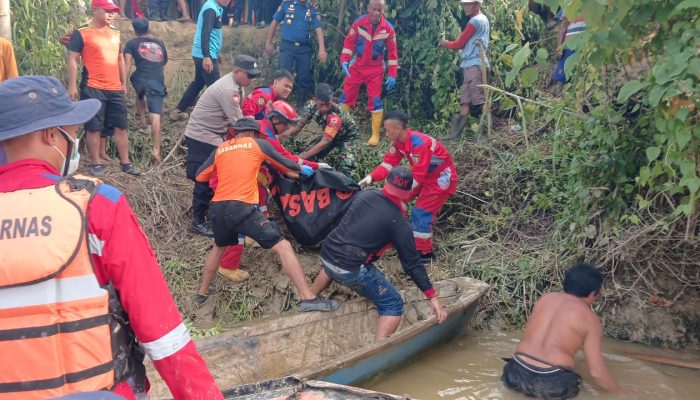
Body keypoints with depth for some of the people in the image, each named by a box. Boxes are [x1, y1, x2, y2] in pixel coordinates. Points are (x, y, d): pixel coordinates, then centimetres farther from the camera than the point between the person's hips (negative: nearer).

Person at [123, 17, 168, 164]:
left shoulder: (132, 43, 12)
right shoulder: (159, 43, 22)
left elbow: (127, 65, 0)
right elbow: (165, 61, 36)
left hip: (141, 79, -1)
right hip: (158, 82, 1)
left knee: (140, 94, 37)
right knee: (156, 117, -7)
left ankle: (142, 120, 28)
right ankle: (156, 150, -16)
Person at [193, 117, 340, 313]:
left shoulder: (219, 150, 18)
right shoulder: (259, 144, 10)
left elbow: (199, 177, 20)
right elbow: (285, 164, 19)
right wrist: (302, 169, 39)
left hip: (218, 208, 5)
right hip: (243, 208, -5)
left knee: (219, 247, 33)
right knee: (283, 247, -4)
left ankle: (202, 293, 41)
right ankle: (308, 298, -13)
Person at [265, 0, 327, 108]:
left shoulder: (313, 9, 4)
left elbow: (318, 29, -3)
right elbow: (275, 23, 7)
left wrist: (322, 49, -15)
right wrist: (268, 42, 5)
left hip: (304, 48, 2)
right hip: (287, 46, -2)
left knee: (304, 78, 5)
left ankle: (300, 106, 19)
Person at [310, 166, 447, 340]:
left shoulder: (365, 194, 5)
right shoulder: (400, 223, -8)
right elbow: (412, 263, -8)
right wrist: (433, 296, -2)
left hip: (326, 254, 7)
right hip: (352, 271, -6)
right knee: (394, 306, 4)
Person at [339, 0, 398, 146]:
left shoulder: (388, 29, -10)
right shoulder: (358, 23, -11)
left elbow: (392, 53, -3)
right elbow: (349, 43, -4)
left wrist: (392, 74, -6)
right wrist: (344, 61, -19)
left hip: (376, 70, -1)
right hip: (356, 66, 1)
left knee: (375, 100, -1)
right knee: (346, 96, 4)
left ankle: (375, 135, 6)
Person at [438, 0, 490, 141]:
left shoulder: (475, 20, -8)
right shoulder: (482, 19, 23)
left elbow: (460, 44, -5)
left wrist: (446, 43, 12)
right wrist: (451, 43, 8)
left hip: (474, 64, -10)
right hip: (473, 65, 10)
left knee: (479, 99, -9)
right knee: (465, 100, 6)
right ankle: (455, 133, 7)